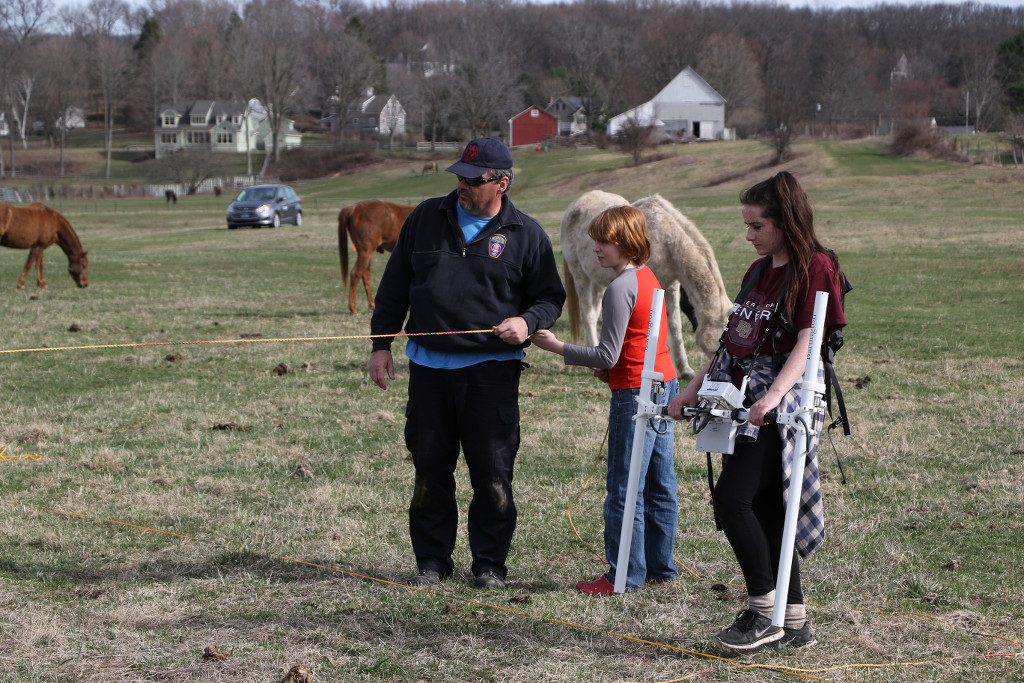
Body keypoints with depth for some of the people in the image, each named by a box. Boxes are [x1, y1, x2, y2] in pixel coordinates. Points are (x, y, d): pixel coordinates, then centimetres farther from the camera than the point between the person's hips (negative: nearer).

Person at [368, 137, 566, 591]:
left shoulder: (525, 234, 3)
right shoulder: (426, 219, 9)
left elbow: (550, 296, 9)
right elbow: (396, 284, 14)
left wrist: (528, 321, -13)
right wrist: (381, 343, 9)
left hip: (491, 370, -2)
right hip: (429, 366, 3)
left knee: (492, 472, -3)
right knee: (430, 469, 6)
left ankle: (490, 564, 11)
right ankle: (432, 560, 18)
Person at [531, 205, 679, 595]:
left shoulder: (620, 289, -17)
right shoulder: (648, 278, 12)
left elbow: (607, 356, -19)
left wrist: (556, 347, -12)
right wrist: (611, 368, 10)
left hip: (636, 394, -10)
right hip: (665, 386, 10)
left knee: (625, 490, -3)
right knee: (659, 486, 14)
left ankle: (625, 575, 1)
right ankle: (661, 568, 21)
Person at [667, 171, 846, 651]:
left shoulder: (815, 267, -7)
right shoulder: (759, 270, 19)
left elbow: (806, 343, -17)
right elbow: (732, 340, 23)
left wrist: (774, 395, -29)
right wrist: (693, 389, 19)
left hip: (782, 401, -8)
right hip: (743, 402, 8)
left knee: (732, 498, -17)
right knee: (764, 510, 6)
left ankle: (764, 612, -8)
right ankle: (795, 622, 12)